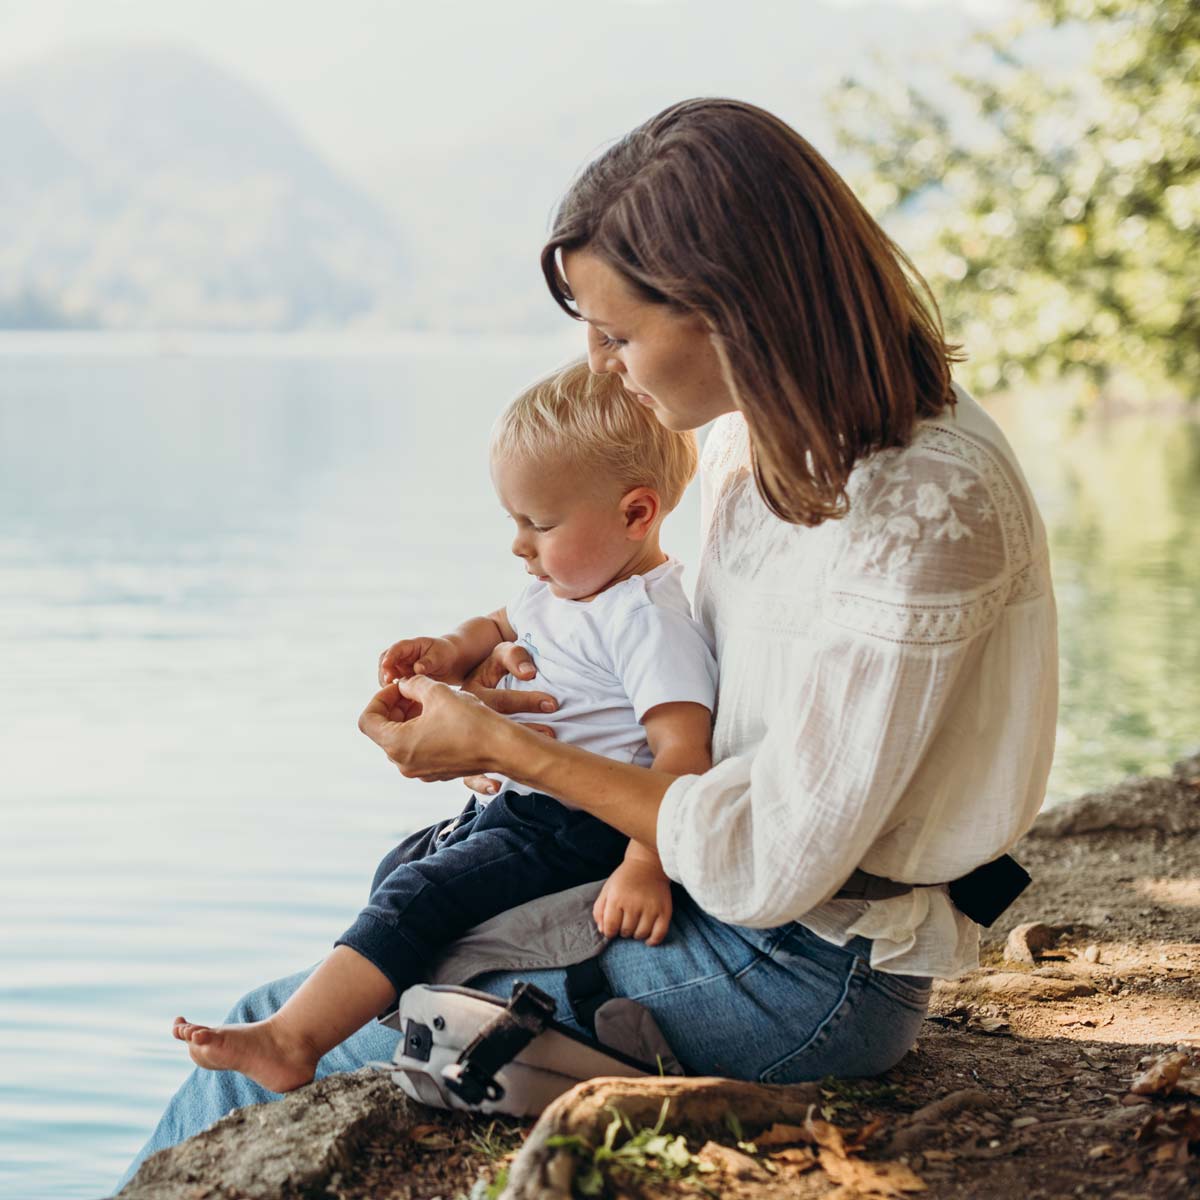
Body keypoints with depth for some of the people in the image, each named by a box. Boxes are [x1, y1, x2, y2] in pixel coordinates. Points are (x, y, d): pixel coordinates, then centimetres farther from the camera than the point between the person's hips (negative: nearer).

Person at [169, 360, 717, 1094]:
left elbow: (682, 753, -30)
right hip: (516, 806, 11)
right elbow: (504, 628, 32)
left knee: (417, 899, -21)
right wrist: (452, 650, 8)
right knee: (398, 871, 23)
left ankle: (290, 1041, -24)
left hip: (571, 834, -11)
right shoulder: (567, 589, 11)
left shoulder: (649, 618, -21)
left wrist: (645, 867, -41)